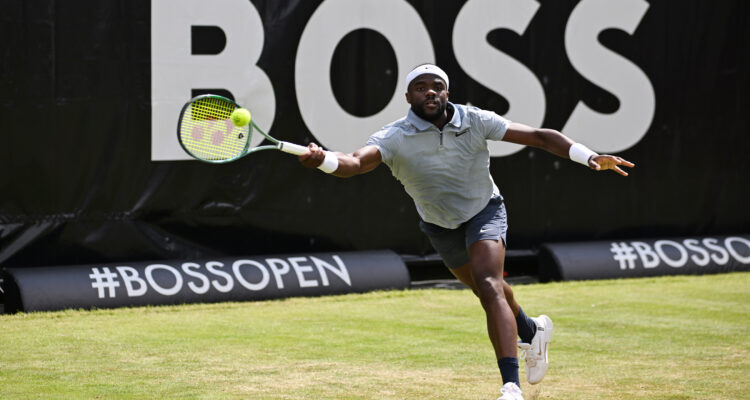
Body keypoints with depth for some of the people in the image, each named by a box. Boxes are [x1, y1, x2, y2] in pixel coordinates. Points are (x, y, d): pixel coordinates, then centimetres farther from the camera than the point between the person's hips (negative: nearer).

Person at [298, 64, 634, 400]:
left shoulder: (476, 122, -22)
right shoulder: (395, 138, -26)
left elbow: (538, 137, -17)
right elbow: (356, 162, -44)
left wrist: (589, 157, -27)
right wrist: (322, 159, -67)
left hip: (485, 212, -3)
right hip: (440, 227, 3)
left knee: (489, 287, -26)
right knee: (490, 291, 21)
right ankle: (532, 331, 55)